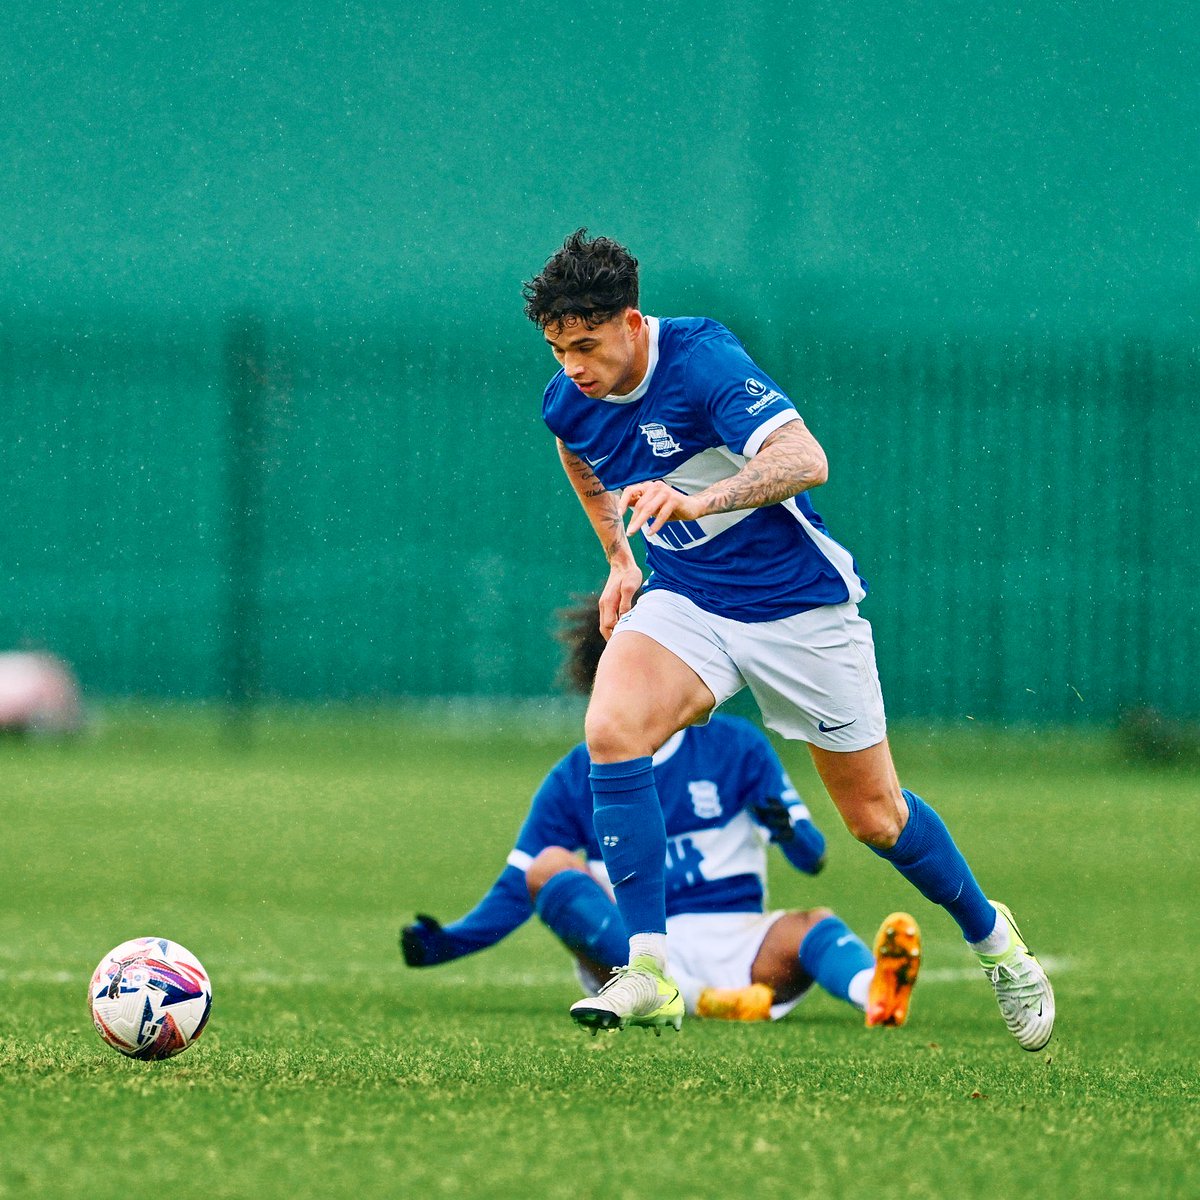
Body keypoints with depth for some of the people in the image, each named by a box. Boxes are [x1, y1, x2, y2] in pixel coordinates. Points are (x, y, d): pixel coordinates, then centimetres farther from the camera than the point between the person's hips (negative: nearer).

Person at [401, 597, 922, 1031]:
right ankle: (689, 998, -47)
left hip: (734, 943, -1)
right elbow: (516, 889, 9)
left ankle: (876, 991, -67)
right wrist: (446, 942, -8)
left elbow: (812, 856, 3)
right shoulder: (575, 778, 11)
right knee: (549, 866, -24)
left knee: (811, 927, -30)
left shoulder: (735, 745, 9)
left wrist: (789, 831, -21)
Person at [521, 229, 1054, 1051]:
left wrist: (699, 501, -55)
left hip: (799, 603, -4)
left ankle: (991, 936, 35)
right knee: (611, 730, -26)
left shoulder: (703, 360, -26)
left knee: (875, 817, 7)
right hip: (684, 601, 4)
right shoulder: (569, 402, -6)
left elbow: (807, 460, -40)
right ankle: (648, 967, -23)